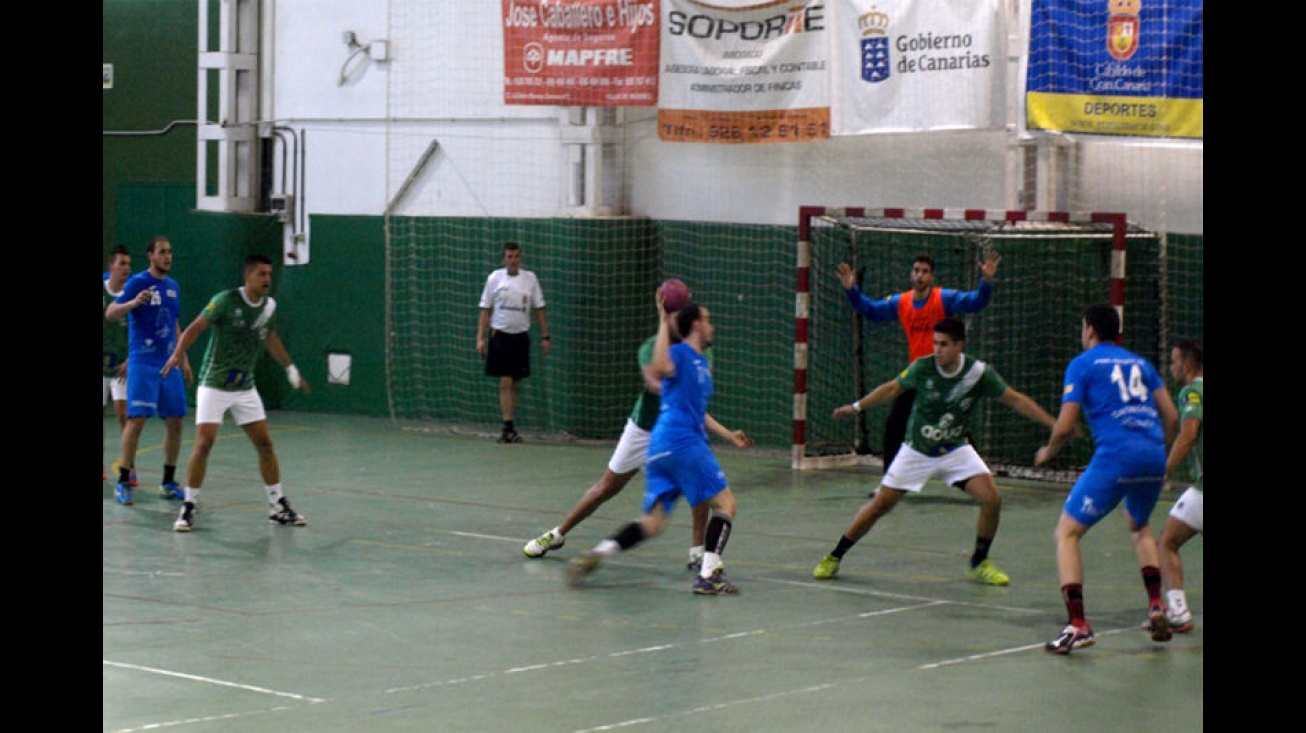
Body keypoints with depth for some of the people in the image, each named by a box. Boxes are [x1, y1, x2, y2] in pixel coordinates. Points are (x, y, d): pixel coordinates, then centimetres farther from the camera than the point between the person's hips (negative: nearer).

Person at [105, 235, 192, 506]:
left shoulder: (173, 286, 14)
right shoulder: (138, 281, -6)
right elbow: (110, 313, -14)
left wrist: (183, 360, 20)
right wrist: (134, 302, -32)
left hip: (169, 364, 6)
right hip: (143, 362, -6)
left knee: (175, 422, 5)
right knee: (137, 419, -12)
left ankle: (168, 482, 15)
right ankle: (123, 483, -4)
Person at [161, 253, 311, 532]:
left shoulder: (269, 306, 2)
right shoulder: (226, 300, -15)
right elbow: (196, 327, -17)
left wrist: (291, 369, 28)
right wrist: (179, 353, -34)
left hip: (245, 388, 5)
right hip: (214, 385, -5)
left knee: (265, 444, 4)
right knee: (204, 443, -14)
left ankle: (278, 507, 15)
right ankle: (188, 507, -3)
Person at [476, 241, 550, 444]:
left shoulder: (530, 278, 4)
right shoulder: (495, 278, 0)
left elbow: (539, 310, 8)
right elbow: (485, 310, 3)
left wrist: (545, 336, 2)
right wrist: (480, 338, -4)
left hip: (521, 336, 2)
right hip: (500, 334, -2)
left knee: (516, 385, 6)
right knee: (505, 382, -9)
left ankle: (511, 428, 13)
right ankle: (508, 427, -11)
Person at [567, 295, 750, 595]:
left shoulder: (702, 363, 25)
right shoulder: (680, 354, -3)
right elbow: (660, 368, -28)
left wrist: (727, 435, 34)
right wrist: (664, 322, -23)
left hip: (660, 449, 9)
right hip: (683, 443, -9)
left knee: (653, 521, 2)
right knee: (725, 502, -5)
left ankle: (595, 555, -12)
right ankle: (708, 576, -13)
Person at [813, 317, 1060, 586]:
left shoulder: (979, 373, -18)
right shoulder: (922, 368, -18)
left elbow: (1015, 400, -9)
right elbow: (892, 389, 0)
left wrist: (1053, 422, -13)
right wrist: (857, 406, -1)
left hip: (956, 450, 1)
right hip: (917, 451, -1)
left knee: (991, 499, -17)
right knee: (880, 504, -2)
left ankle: (979, 563, 4)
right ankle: (835, 557, 14)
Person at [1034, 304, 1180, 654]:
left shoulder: (1083, 364, 5)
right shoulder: (1141, 363, 20)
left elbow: (1065, 426, -1)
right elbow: (1171, 416, 16)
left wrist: (1047, 452, 18)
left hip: (1114, 457, -6)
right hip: (1153, 457, 6)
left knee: (1066, 533, 4)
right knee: (1139, 526, 32)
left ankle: (1077, 624, -11)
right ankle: (1156, 606, 17)